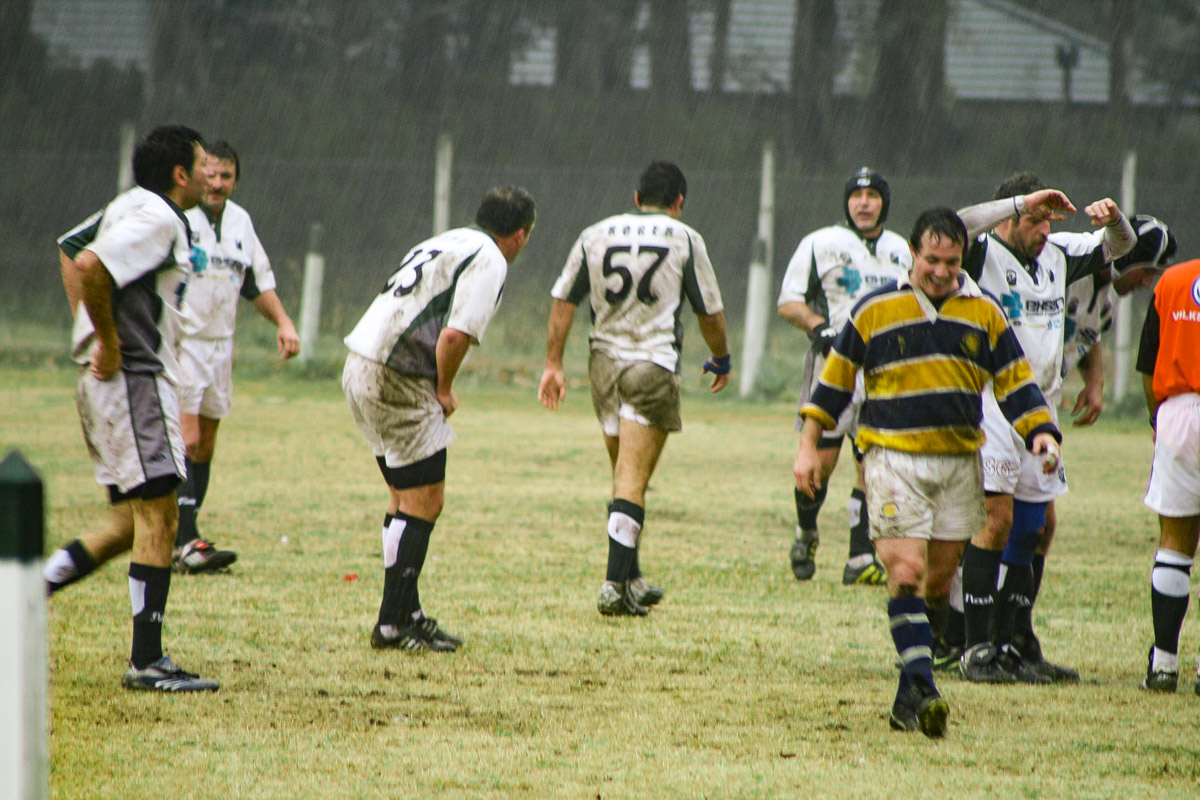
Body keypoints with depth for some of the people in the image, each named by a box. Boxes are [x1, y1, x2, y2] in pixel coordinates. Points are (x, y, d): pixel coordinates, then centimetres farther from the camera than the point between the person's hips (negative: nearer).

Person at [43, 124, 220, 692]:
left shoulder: (129, 207, 16)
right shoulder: (158, 219, -14)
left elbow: (70, 251, 28)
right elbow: (90, 266, -27)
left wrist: (91, 332, 20)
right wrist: (108, 340, -16)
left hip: (106, 383, 10)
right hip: (134, 379, -10)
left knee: (131, 523, 13)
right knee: (157, 515, -10)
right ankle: (146, 661, -10)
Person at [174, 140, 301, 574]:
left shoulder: (240, 221, 12)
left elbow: (259, 281, 22)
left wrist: (283, 321, 10)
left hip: (220, 347, 8)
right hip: (179, 343, -8)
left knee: (205, 444, 9)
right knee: (186, 438, -16)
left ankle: (183, 543, 15)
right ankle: (185, 542, -20)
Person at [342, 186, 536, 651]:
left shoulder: (448, 243, 21)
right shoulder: (489, 259, -8)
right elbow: (455, 335, -20)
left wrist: (435, 389, 13)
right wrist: (445, 391, -3)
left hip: (360, 368, 9)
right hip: (396, 383, -9)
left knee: (406, 501, 17)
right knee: (423, 504, -3)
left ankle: (406, 613, 22)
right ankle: (393, 624, -2)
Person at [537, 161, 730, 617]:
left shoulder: (594, 236, 8)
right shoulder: (684, 240, -1)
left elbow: (562, 300, 8)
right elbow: (709, 311, 5)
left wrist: (553, 365, 12)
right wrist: (721, 361, 21)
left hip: (604, 365, 4)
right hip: (654, 365, -4)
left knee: (626, 477, 17)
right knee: (632, 482, -7)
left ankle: (631, 579, 23)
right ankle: (616, 586, -16)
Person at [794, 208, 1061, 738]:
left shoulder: (984, 312, 6)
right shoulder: (875, 310, 0)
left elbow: (1015, 381, 11)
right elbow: (834, 380, 7)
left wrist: (1041, 432, -4)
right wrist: (809, 446, 5)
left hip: (960, 461, 3)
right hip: (893, 458, -3)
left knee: (939, 580, 6)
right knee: (906, 571, -16)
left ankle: (909, 697, 16)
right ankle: (922, 689, -20)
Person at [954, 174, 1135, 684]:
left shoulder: (1057, 255, 11)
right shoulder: (983, 255, -9)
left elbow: (1118, 246, 24)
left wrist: (1112, 220, 0)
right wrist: (1021, 203, -28)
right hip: (989, 406, -8)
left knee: (1032, 527, 8)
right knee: (997, 520, -14)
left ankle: (1005, 646, 14)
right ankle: (976, 650, -11)